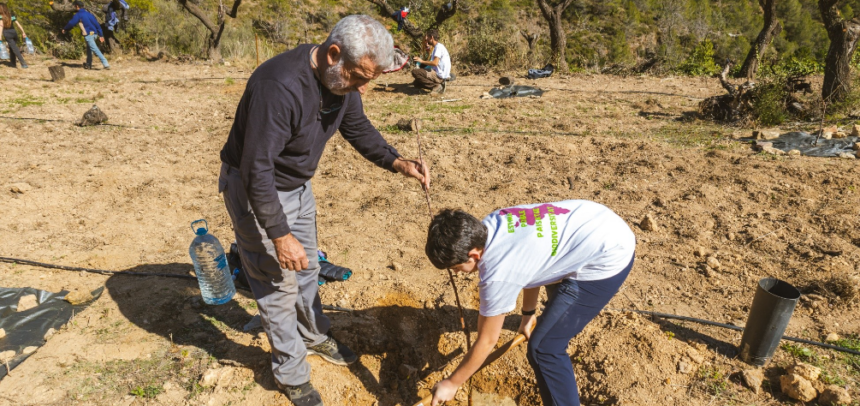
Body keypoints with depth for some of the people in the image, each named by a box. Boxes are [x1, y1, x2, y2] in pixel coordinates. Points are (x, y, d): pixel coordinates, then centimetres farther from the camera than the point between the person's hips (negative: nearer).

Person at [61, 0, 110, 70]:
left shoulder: (78, 15, -5)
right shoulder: (88, 13, 14)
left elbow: (71, 23, -2)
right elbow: (96, 24, 11)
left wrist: (64, 29, 17)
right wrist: (101, 35, 12)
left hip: (88, 35, -8)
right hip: (94, 34, 8)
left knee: (95, 50, -12)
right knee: (89, 49, 20)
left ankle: (106, 64, -22)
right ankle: (88, 64, 29)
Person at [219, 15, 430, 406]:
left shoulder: (341, 79, -10)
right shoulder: (280, 85, -35)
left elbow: (358, 128, 5)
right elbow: (256, 168, -32)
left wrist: (397, 162, -12)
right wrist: (279, 234, -27)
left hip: (298, 185, 8)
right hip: (255, 188, -7)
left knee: (307, 268, 22)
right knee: (278, 283, 4)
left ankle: (314, 336, 46)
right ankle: (291, 374, 25)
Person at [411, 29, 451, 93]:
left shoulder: (438, 47, -14)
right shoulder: (438, 47, 19)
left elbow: (435, 63, -26)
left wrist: (422, 61, -16)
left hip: (439, 76, -11)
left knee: (414, 72, -19)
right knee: (416, 83, 21)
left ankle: (436, 85, -16)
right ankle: (438, 85, 5)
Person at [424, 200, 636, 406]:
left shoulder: (498, 275, -27)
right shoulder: (490, 223, -6)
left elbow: (487, 342, -12)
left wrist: (451, 383, 1)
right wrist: (528, 313, 24)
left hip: (608, 260, -9)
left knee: (543, 348, -7)